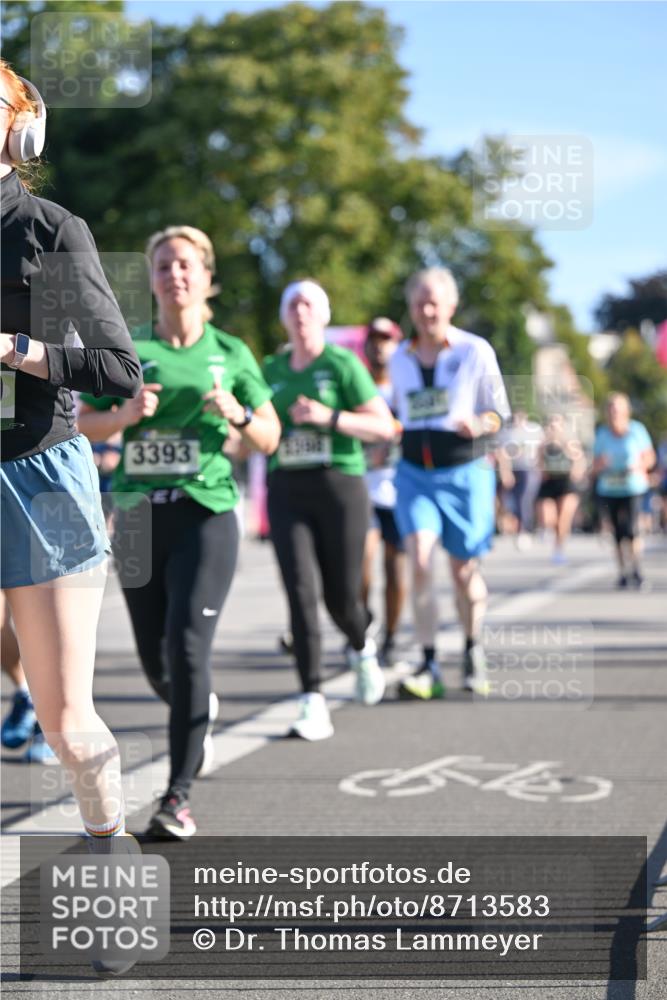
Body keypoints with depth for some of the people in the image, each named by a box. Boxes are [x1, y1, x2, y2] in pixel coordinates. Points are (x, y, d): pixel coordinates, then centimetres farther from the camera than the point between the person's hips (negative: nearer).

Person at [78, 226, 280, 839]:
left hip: (205, 512, -2)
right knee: (155, 661, 8)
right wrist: (126, 414, -11)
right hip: (138, 513, 2)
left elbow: (270, 439, 10)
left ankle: (179, 796, -10)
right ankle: (199, 712, 44)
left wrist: (236, 414, -10)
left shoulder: (230, 352, 6)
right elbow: (84, 425, 8)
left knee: (187, 646, -16)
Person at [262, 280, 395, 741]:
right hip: (286, 491, 3)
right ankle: (313, 703, -10)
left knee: (342, 596, 4)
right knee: (300, 592, -11)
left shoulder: (343, 364, -2)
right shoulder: (272, 369, 12)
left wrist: (329, 417, -17)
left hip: (340, 485, -3)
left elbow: (385, 427, -6)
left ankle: (363, 649, 41)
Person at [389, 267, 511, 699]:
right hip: (414, 472, 2)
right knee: (420, 560, -16)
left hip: (464, 472, -2)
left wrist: (478, 424, -19)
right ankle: (429, 665, -12)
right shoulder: (400, 359, 9)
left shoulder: (476, 351, -2)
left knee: (464, 569, 7)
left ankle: (474, 651, 31)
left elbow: (499, 412, 0)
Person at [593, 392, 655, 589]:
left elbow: (649, 458, 5)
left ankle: (637, 569, -1)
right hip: (609, 489, 2)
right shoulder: (602, 434, 2)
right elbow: (595, 466, 4)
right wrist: (601, 464, -18)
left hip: (633, 487, -2)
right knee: (618, 532, 4)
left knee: (631, 529, -14)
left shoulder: (637, 430, -2)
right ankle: (623, 572, 14)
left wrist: (639, 466, -16)